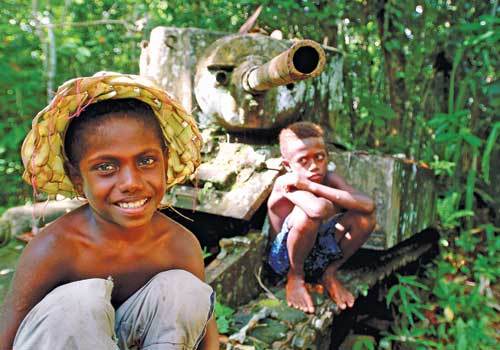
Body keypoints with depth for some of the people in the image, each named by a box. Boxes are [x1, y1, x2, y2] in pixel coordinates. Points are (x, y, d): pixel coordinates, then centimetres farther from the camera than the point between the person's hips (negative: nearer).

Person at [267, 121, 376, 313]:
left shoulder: (330, 178, -11)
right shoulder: (285, 183, -26)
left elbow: (368, 205, -30)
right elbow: (320, 209, -47)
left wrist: (312, 187, -33)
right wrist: (337, 203, -24)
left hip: (319, 251, 5)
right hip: (285, 258, -4)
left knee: (366, 216, -16)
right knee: (308, 213, -35)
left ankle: (329, 273, 2)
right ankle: (295, 277, -8)